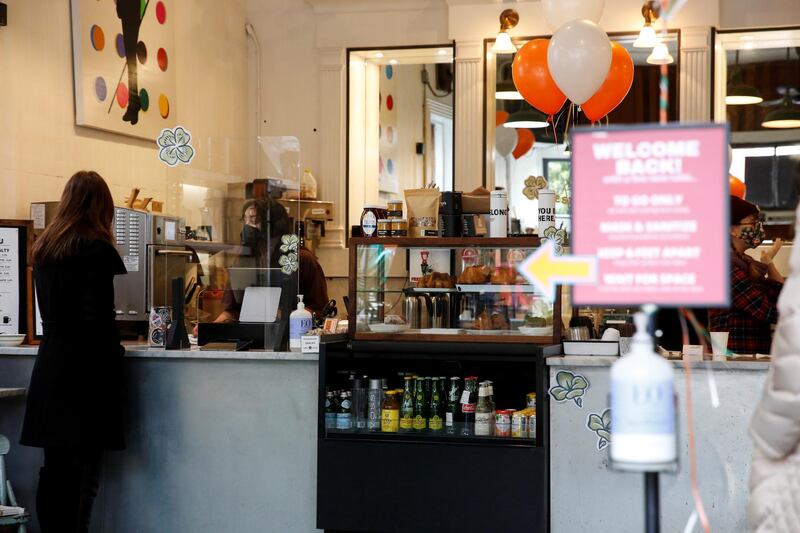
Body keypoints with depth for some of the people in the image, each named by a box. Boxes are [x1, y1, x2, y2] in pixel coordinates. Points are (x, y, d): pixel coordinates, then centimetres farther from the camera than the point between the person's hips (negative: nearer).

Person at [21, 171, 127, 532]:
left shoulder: (43, 249, 12)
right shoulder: (97, 249, -10)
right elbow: (98, 317, -16)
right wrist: (114, 352, -4)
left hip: (49, 367, 7)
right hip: (86, 370, -7)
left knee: (54, 471, 11)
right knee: (82, 473, -3)